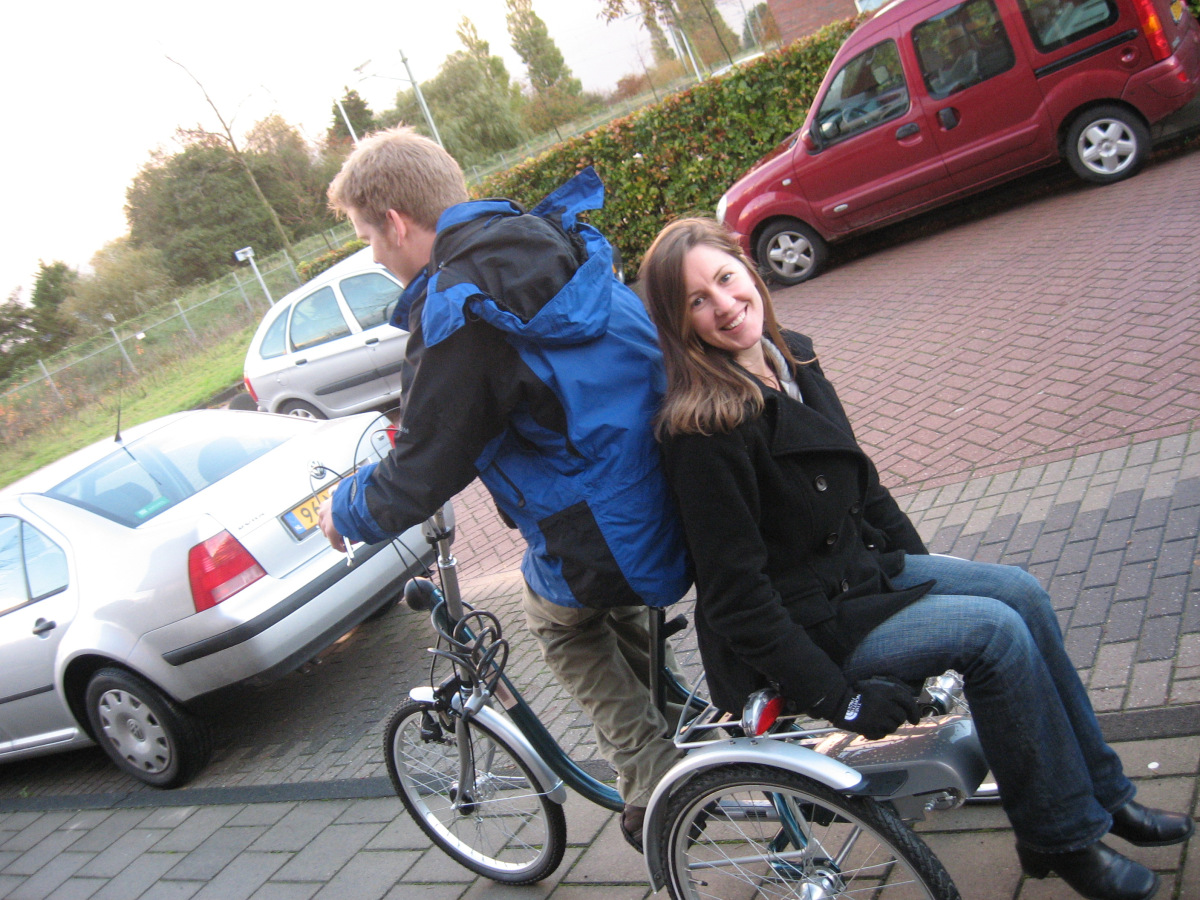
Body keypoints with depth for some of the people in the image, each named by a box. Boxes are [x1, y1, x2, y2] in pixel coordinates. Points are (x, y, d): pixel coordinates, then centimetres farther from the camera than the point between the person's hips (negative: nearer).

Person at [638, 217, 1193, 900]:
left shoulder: (790, 357, 1)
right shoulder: (705, 433, -25)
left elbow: (857, 477, 15)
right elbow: (738, 595, -24)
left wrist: (920, 562, 16)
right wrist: (838, 697, -22)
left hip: (863, 567, 8)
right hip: (805, 626, -8)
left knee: (1022, 592, 0)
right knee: (995, 631, -16)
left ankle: (1101, 794, 16)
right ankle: (1060, 838, 4)